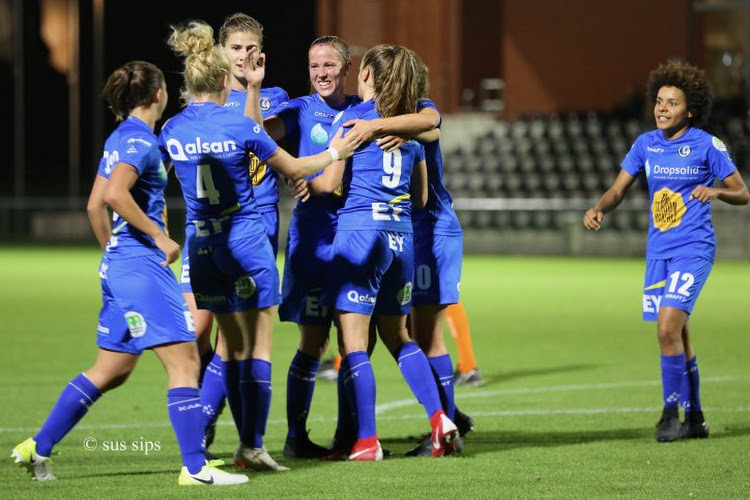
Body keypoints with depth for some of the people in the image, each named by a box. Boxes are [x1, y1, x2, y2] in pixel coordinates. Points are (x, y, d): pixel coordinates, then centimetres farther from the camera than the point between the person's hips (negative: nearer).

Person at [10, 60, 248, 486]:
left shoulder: (120, 139, 16)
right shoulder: (140, 139, -12)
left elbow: (95, 205, 21)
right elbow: (115, 194, -26)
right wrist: (160, 237, -20)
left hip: (119, 264, 10)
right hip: (141, 264, -10)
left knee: (111, 371, 15)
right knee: (184, 361, -8)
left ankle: (39, 447, 17)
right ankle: (195, 467, -9)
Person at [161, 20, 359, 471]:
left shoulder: (173, 130, -1)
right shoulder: (240, 125, -11)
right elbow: (294, 168, 0)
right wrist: (333, 153, 18)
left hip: (202, 247, 4)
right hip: (246, 243, -4)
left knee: (233, 346, 13)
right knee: (259, 348, 1)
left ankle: (248, 442, 15)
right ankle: (253, 445, -6)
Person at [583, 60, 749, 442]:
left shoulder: (707, 145, -7)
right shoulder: (646, 144, 7)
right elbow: (618, 189, 8)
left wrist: (716, 191, -23)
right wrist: (599, 209, -13)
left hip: (693, 249, -5)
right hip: (658, 251, 5)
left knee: (668, 327, -19)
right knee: (677, 335, 11)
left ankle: (673, 412, -6)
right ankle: (694, 418, 23)